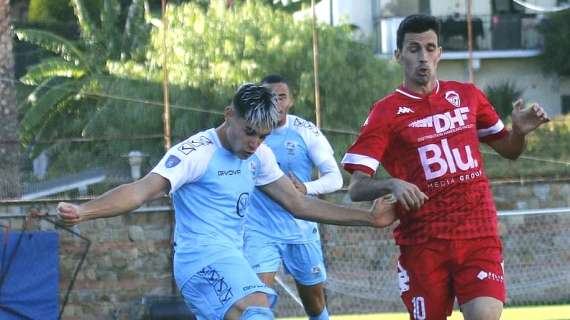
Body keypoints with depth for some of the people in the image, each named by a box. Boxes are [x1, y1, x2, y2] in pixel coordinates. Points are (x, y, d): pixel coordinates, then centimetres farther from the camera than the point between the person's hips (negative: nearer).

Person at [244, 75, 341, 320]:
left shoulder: (306, 132, -7)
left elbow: (335, 178, -10)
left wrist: (307, 188, -29)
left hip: (301, 229, 1)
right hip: (259, 231, -1)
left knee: (314, 299, 14)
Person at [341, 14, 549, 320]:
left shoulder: (467, 96, 10)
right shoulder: (386, 113, -2)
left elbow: (509, 150, 23)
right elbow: (356, 188, -9)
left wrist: (520, 131, 0)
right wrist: (393, 184, -29)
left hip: (479, 235, 2)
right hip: (423, 243, -2)